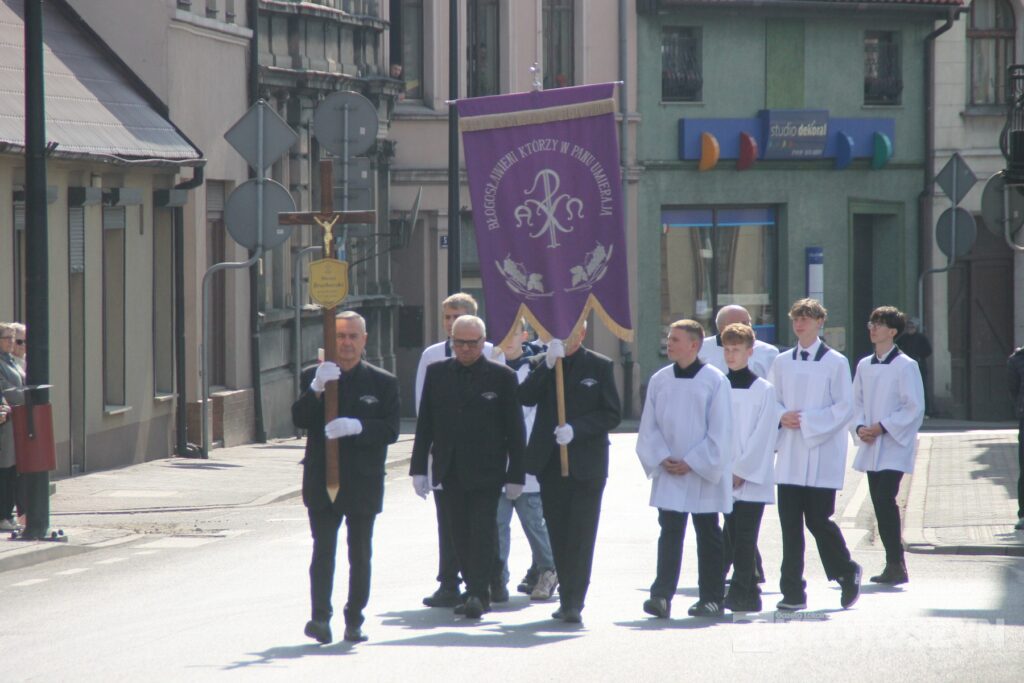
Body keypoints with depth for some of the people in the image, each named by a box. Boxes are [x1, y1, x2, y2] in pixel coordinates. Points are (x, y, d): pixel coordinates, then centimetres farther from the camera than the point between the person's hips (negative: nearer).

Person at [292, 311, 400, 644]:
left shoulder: (382, 382, 4)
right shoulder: (313, 377, 7)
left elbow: (390, 430, -4)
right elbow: (299, 419, -6)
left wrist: (357, 427, -21)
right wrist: (316, 389, -23)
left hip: (363, 482, 0)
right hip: (322, 481, 0)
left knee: (360, 555, 7)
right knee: (323, 551, -9)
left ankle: (354, 620, 15)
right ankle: (320, 616, -14)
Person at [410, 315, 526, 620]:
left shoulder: (502, 377, -1)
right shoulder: (437, 373, 8)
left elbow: (515, 429, 0)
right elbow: (424, 424, 10)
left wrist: (515, 475, -2)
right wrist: (419, 468, 5)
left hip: (486, 471, -3)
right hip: (449, 469, 3)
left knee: (482, 531, -8)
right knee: (460, 534, 5)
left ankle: (478, 594, -9)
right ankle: (476, 592, 14)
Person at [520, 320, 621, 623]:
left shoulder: (599, 366, 1)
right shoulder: (540, 364, 9)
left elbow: (612, 414, -2)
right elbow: (526, 397, -8)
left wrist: (576, 429, -15)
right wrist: (548, 364, -17)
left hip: (586, 464, -3)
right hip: (550, 462, 3)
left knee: (580, 535, -8)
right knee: (559, 535, 8)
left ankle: (574, 603, -10)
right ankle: (568, 600, 15)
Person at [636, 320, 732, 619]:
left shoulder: (715, 381, -5)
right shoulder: (659, 380, 5)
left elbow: (719, 431, -7)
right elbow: (649, 426, 6)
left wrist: (692, 462, -11)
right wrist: (662, 458, -8)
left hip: (704, 475, -2)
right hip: (668, 472, 2)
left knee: (708, 536, 6)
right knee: (670, 532, -6)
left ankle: (711, 598, 14)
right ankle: (662, 595, -13)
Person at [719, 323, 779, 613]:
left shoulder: (764, 390, -1)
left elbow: (764, 436, -5)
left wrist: (742, 470, -10)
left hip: (753, 478, -4)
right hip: (726, 477, 4)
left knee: (744, 537, -8)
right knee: (734, 537, 3)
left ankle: (740, 594, -6)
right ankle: (749, 595, 10)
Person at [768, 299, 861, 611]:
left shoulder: (835, 363, -2)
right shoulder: (782, 362, 11)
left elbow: (845, 408, -5)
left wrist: (807, 421, -14)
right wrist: (782, 417, -7)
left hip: (822, 454, -4)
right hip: (789, 455, 4)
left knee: (818, 519, -4)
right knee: (790, 522, 0)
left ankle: (847, 573, 20)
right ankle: (793, 592, 3)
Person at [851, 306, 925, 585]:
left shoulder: (905, 366, -7)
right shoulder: (864, 366, 12)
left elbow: (915, 409, -9)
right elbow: (857, 402, 17)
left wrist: (883, 427, -15)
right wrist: (860, 427, -3)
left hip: (895, 446, -6)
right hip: (871, 447, 6)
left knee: (886, 500, -16)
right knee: (880, 504, 6)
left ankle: (896, 565, -13)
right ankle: (894, 565, 12)